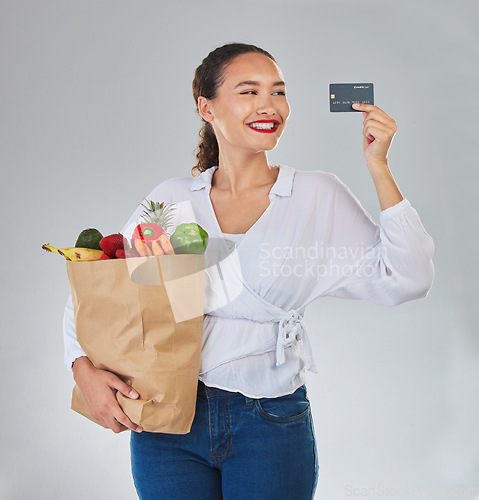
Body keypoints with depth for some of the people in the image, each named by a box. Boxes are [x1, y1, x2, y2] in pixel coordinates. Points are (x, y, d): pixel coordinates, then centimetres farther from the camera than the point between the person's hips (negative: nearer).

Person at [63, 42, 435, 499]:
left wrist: (378, 168, -13)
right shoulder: (173, 199, 2)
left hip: (271, 426, -1)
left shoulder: (319, 196, -2)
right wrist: (84, 369, -9)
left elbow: (405, 281, -9)